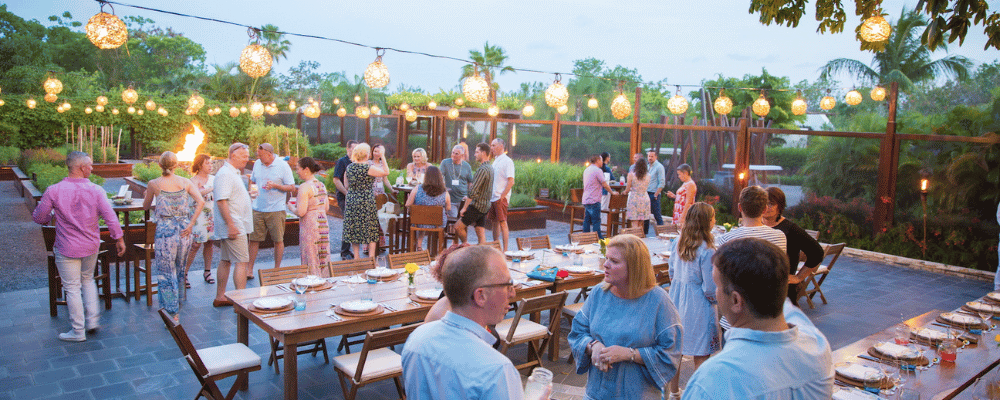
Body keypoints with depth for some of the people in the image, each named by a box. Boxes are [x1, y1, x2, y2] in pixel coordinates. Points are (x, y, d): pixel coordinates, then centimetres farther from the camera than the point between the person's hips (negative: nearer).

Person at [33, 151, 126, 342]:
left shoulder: (54, 191, -14)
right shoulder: (95, 190, -10)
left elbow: (39, 217, -3)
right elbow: (110, 217, -10)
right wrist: (119, 238, 2)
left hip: (67, 249, -3)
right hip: (91, 246, 3)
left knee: (72, 288, 7)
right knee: (88, 280, 24)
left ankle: (78, 331, 16)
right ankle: (93, 320, 22)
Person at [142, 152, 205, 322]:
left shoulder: (154, 184, -3)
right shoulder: (185, 182, 1)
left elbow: (145, 206, 12)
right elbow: (201, 202, -10)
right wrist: (191, 224, -6)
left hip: (165, 230, -3)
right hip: (183, 230, 3)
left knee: (166, 272, 5)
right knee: (180, 269, 20)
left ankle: (172, 312, 4)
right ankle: (177, 304, 35)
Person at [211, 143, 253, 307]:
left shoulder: (233, 172, 17)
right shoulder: (225, 174, -16)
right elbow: (221, 201, -23)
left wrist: (247, 193, 14)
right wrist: (230, 224, -25)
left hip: (233, 226, 11)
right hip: (233, 227, -11)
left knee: (225, 261, 14)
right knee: (242, 261, -10)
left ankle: (220, 297, 22)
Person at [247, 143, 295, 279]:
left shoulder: (283, 166, -6)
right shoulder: (257, 164, 9)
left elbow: (292, 187, -5)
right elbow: (252, 181, 24)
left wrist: (275, 186, -18)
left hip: (276, 210, -4)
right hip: (258, 209, 4)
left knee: (278, 240, 4)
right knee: (254, 239, 3)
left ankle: (277, 269, 16)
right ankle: (249, 270, 11)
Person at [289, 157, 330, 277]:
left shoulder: (305, 187, -13)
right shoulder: (322, 185, 10)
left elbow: (301, 212, -17)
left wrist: (291, 207, 1)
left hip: (310, 226, -7)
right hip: (323, 225, 7)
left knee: (311, 261, 0)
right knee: (323, 259, 13)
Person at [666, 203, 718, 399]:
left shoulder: (677, 243, -1)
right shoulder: (707, 250, -20)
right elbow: (710, 288, -17)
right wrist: (715, 299, 3)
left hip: (677, 300, 7)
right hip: (697, 305, -7)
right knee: (701, 355, 6)